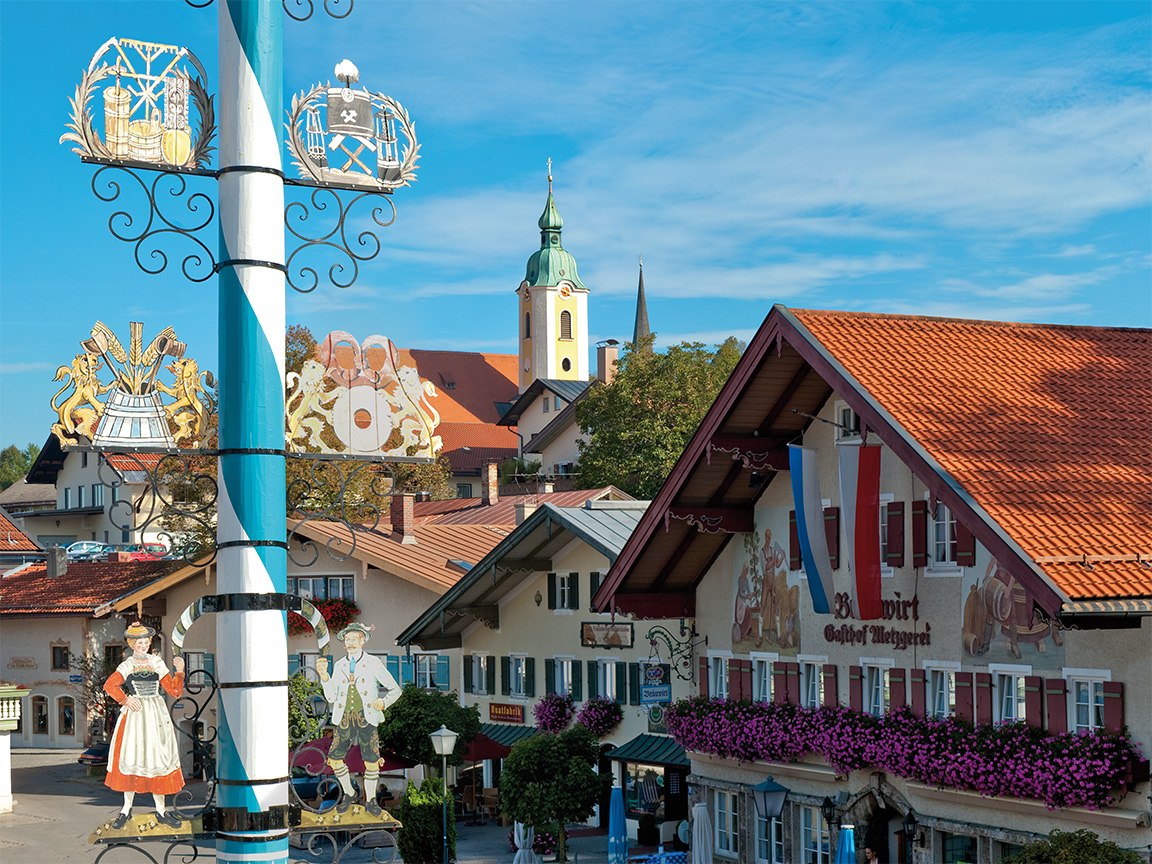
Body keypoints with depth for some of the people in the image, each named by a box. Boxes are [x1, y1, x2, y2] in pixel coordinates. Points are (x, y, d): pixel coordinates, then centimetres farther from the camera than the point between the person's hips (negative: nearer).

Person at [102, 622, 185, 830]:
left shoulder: (157, 664, 8)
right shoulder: (127, 666, 1)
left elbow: (175, 692, 3)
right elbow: (109, 685, -16)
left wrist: (179, 672, -8)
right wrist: (125, 700, -17)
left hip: (156, 715, 2)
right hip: (134, 714, -2)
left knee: (157, 758, 3)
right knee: (130, 758, 1)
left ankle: (161, 810, 10)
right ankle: (127, 807, 15)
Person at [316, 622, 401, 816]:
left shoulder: (373, 663, 1)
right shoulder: (339, 665, 11)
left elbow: (395, 689, 2)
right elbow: (331, 698, 6)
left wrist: (383, 702, -17)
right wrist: (324, 675, -7)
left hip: (366, 718, -3)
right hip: (344, 719, 3)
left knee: (371, 762, -4)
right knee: (334, 758, 0)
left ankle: (370, 801, 15)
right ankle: (348, 794, 23)